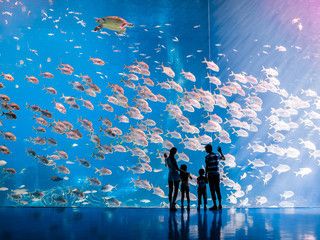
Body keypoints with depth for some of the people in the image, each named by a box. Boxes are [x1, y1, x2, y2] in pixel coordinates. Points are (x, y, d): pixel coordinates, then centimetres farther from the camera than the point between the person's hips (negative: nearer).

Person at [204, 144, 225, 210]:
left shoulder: (207, 157, -7)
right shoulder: (217, 155, 9)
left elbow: (206, 167, -11)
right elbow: (224, 158, 28)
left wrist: (206, 176, -7)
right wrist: (220, 151, 37)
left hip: (211, 175, -5)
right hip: (217, 174, 5)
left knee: (212, 190, -2)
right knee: (218, 190, 11)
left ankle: (215, 205, -3)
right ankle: (220, 205, 12)